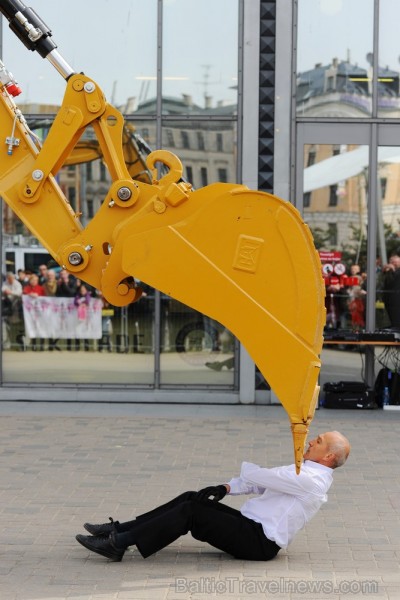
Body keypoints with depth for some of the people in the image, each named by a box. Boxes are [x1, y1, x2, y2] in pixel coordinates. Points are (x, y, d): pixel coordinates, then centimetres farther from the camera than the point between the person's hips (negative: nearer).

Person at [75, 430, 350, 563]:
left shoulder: (310, 479, -15)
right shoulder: (306, 473, 18)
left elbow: (259, 477, -15)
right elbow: (256, 483, 19)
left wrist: (244, 466, 8)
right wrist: (225, 489, 5)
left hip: (260, 541, -10)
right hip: (252, 526, 10)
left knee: (190, 511, -18)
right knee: (190, 498, 1)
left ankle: (118, 543, -18)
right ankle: (119, 529, -2)